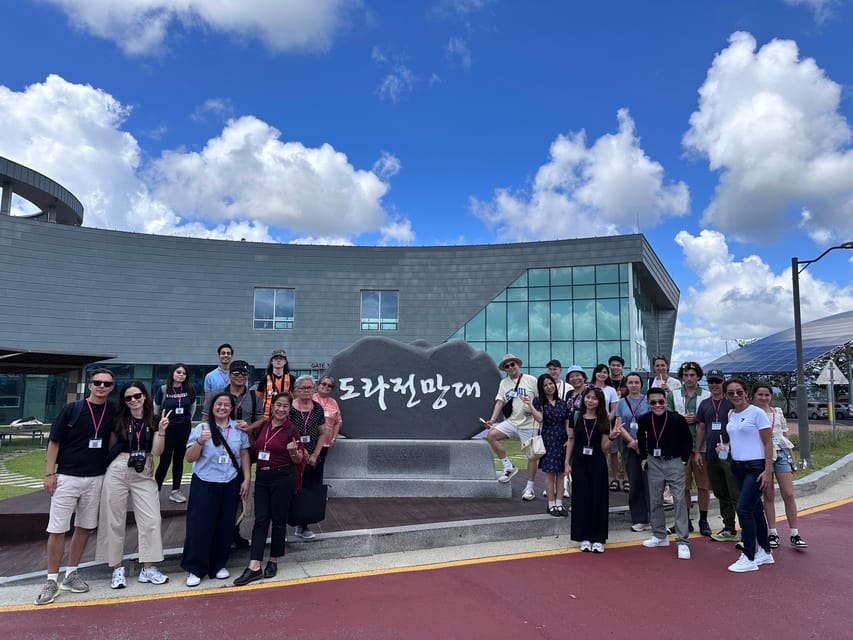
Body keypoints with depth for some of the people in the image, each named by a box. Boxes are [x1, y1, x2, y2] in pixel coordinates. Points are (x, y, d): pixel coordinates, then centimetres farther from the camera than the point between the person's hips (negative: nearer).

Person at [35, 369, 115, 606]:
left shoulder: (113, 413, 1)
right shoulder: (72, 409, -7)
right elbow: (54, 441, -3)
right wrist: (49, 473, -7)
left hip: (96, 478, 3)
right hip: (67, 477, -3)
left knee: (84, 527, 11)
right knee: (57, 529, 0)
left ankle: (71, 575, 25)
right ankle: (52, 580, 12)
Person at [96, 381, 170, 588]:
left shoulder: (154, 420, 2)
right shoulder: (118, 420, 2)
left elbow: (157, 451, -5)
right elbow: (110, 447, 10)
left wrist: (161, 431, -18)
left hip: (144, 475, 0)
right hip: (117, 472, 0)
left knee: (151, 520, -2)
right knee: (114, 521, 5)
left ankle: (148, 568, 8)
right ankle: (117, 568, 17)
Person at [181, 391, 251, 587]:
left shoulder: (239, 429, 2)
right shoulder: (201, 428, -5)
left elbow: (244, 455, 7)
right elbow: (190, 458, -6)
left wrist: (246, 479, 2)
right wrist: (200, 441, -23)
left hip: (231, 484, 3)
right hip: (205, 484, -2)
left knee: (225, 526, 9)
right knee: (200, 526, 0)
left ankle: (218, 565, 24)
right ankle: (194, 568, 14)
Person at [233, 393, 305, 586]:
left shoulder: (291, 430, -8)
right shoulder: (263, 425, 5)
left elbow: (298, 460, -2)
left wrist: (293, 451, -24)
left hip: (283, 478, -4)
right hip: (262, 476, 4)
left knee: (278, 520, 7)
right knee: (260, 519, 2)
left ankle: (273, 561, 22)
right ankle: (254, 567, 3)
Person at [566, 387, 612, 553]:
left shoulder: (603, 421, 0)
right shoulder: (576, 417, 0)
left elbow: (604, 447, -1)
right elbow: (571, 440, 4)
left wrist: (612, 437, -19)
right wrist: (567, 462, -1)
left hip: (597, 463, 0)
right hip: (579, 462, 0)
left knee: (598, 499, 3)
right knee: (581, 498, 4)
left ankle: (598, 539, 14)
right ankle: (584, 538, 15)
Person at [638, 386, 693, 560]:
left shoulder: (678, 419, -16)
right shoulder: (644, 420, -6)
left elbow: (688, 441, -2)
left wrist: (683, 460, -7)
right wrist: (643, 458, 7)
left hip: (674, 462, -4)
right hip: (654, 463, 4)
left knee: (680, 501, -4)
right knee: (655, 501, 11)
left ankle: (682, 541, 3)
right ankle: (660, 536, 26)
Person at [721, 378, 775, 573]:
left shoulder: (756, 413, -11)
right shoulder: (731, 415, 10)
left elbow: (768, 443, -12)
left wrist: (768, 471, -16)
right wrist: (724, 447, 7)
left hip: (755, 467, -7)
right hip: (738, 467, 7)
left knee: (744, 509, -11)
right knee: (755, 509, 15)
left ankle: (749, 558, 0)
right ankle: (765, 552, 27)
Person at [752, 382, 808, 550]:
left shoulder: (778, 412, 9)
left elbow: (785, 437, 14)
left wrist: (792, 460, 12)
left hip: (781, 454, 3)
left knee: (789, 495, -1)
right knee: (769, 495, 3)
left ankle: (794, 534, 5)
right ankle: (772, 533, 12)